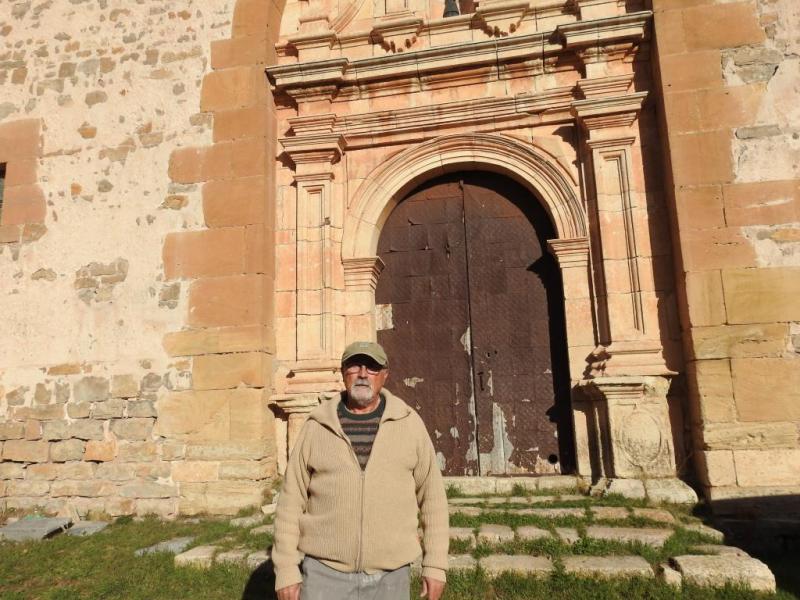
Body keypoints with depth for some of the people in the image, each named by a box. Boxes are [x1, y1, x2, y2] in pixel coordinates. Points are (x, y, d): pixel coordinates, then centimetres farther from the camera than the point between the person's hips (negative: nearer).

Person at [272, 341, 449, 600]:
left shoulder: (409, 423, -3)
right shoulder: (317, 426, -3)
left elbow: (432, 496, 1)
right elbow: (291, 501, 0)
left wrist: (436, 565, 1)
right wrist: (286, 572, -3)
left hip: (390, 573, 1)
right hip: (325, 571, 0)